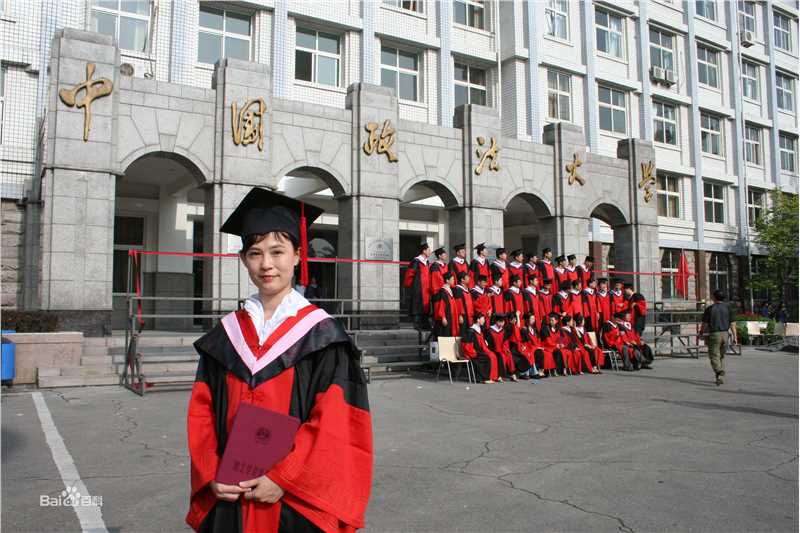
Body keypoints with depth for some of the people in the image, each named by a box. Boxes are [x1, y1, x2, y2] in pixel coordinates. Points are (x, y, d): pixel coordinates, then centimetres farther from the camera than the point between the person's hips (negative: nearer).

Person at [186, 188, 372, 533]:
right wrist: (211, 475, -7)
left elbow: (334, 423, -13)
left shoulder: (321, 335, -8)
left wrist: (282, 479, -17)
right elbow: (202, 414, 5)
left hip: (297, 502, -3)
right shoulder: (226, 334, 4)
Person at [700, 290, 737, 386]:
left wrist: (701, 333, 16)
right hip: (725, 334, 4)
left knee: (714, 356, -2)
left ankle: (719, 372, -27)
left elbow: (704, 324, -2)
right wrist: (735, 337, 0)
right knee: (722, 356, 17)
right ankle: (721, 377, 17)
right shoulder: (727, 308, 3)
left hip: (714, 334, -3)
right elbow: (732, 324, -1)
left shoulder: (709, 308, -4)